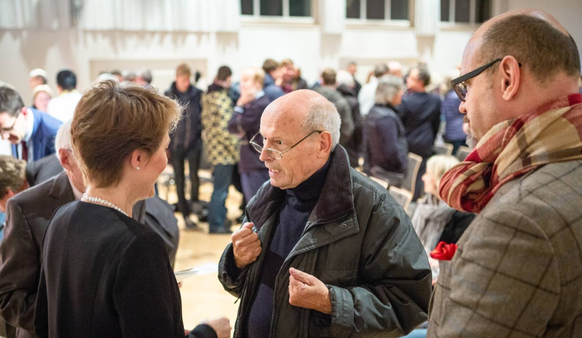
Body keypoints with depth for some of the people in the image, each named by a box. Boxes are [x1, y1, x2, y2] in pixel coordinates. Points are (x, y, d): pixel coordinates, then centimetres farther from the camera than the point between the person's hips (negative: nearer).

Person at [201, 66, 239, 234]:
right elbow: (224, 127, -22)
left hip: (212, 147, 9)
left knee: (219, 187, 20)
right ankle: (216, 224, 8)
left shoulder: (207, 95, 9)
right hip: (224, 150, -9)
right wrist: (235, 148, -15)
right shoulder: (223, 98, -19)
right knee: (221, 188, 0)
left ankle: (219, 218, 31)